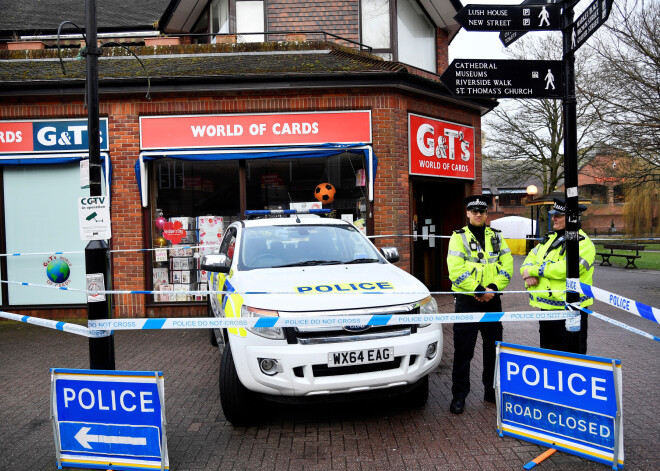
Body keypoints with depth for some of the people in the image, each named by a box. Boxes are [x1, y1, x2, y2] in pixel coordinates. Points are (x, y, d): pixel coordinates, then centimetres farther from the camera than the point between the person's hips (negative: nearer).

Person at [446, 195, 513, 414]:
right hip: (467, 300, -4)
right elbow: (456, 271, -13)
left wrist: (493, 288, -11)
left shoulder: (497, 237, 11)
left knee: (493, 347, 13)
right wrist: (478, 290, -17)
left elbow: (506, 266, 3)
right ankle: (459, 395, 9)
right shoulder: (459, 237, -2)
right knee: (463, 351, -1)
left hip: (492, 299, 4)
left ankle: (491, 390, 29)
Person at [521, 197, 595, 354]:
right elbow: (531, 257, 15)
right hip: (546, 306, 8)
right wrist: (529, 274, -9)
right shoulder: (550, 237, 14)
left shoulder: (583, 243, -14)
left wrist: (533, 270, -15)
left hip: (568, 309, -8)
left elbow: (564, 269, -26)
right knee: (547, 352, 19)